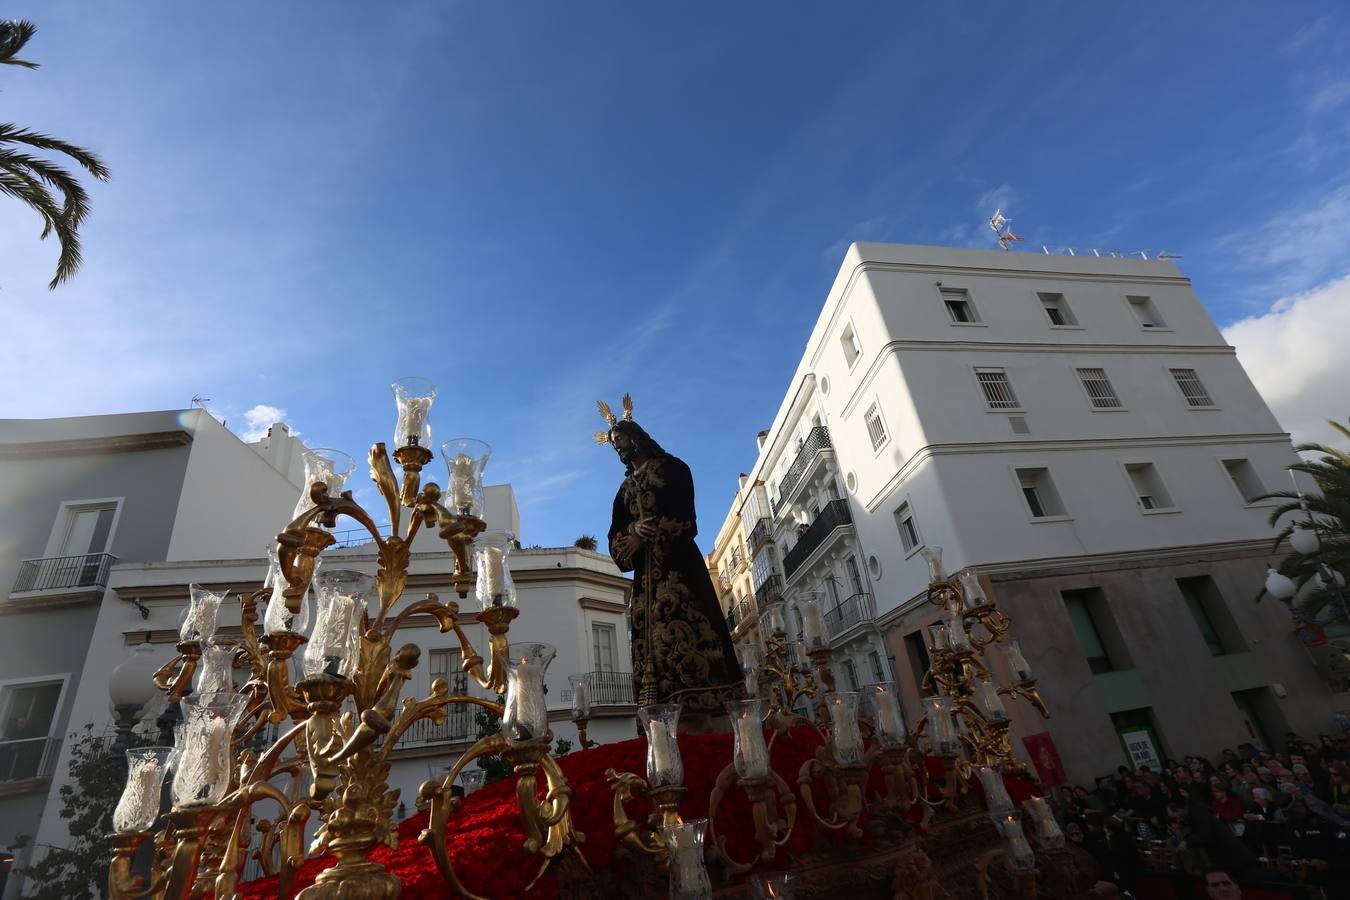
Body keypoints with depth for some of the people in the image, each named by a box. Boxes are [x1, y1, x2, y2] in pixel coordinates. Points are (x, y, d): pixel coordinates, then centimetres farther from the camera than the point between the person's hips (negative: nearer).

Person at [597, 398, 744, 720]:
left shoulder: (670, 467, 11)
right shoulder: (624, 489, 25)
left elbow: (684, 516, -4)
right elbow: (616, 539, 12)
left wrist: (646, 535, -9)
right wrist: (634, 529, -10)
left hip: (678, 562, -5)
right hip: (646, 572, 5)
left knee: (688, 631, -16)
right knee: (654, 638, -6)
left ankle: (704, 714, -18)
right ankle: (684, 723, -8)